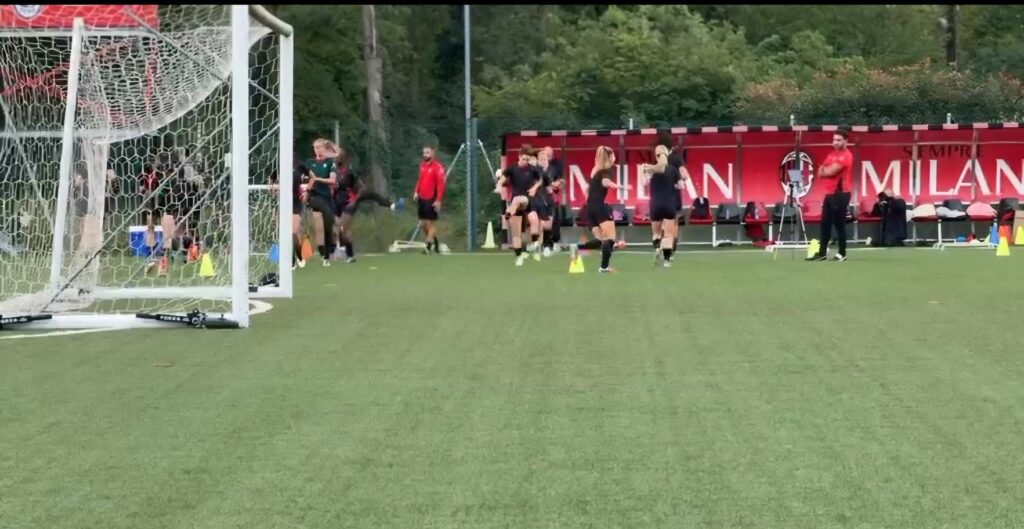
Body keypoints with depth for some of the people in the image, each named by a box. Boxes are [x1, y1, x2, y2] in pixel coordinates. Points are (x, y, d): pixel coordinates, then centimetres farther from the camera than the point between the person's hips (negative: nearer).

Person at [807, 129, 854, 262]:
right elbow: (821, 173, 15)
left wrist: (824, 169, 2)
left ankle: (842, 254, 3)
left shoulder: (845, 155, -13)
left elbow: (830, 172, -19)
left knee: (839, 224, -5)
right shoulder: (831, 154, 17)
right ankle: (822, 253, 12)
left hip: (840, 194, -9)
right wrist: (827, 170, -7)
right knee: (825, 224, 8)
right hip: (829, 193, 9)